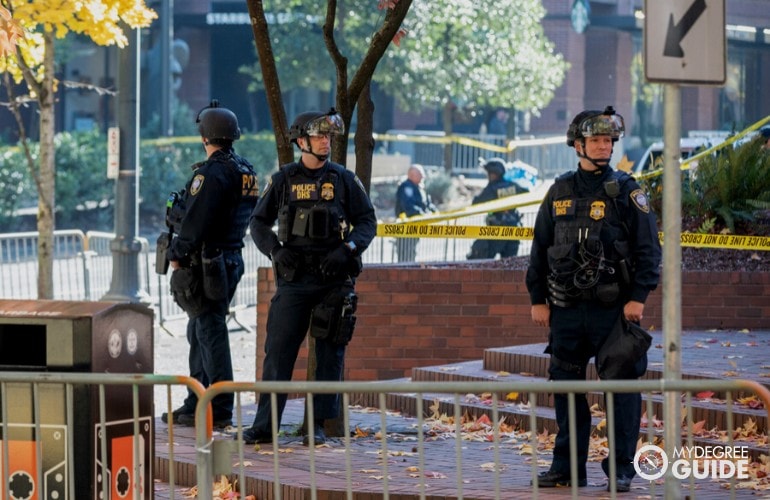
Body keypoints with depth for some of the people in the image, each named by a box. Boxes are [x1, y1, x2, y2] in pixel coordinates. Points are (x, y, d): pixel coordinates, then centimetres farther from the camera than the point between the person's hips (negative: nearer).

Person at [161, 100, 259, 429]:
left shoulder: (211, 173, -17)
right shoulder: (245, 173, 12)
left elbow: (195, 220, -21)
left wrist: (176, 253, -12)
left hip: (206, 263, -10)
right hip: (231, 260, 10)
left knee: (210, 334, -7)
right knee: (199, 333, 17)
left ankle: (220, 410, -7)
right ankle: (196, 404, 23)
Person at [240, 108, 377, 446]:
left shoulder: (344, 180, 5)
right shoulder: (283, 180, 5)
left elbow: (367, 221, 5)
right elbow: (259, 222, 8)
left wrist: (347, 249, -12)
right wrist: (275, 250, -9)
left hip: (334, 279, 0)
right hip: (293, 278, 0)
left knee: (329, 355, 2)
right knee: (278, 351, -3)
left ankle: (319, 425, 10)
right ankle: (265, 426, -1)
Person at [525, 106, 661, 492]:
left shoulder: (627, 192, -1)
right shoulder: (559, 192, 9)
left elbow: (648, 249, -3)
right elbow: (540, 249, 14)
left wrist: (638, 297, -11)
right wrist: (538, 299, 8)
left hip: (614, 309, -4)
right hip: (566, 309, 4)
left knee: (621, 386, -3)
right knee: (566, 387, 7)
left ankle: (622, 468, 4)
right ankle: (568, 467, 15)